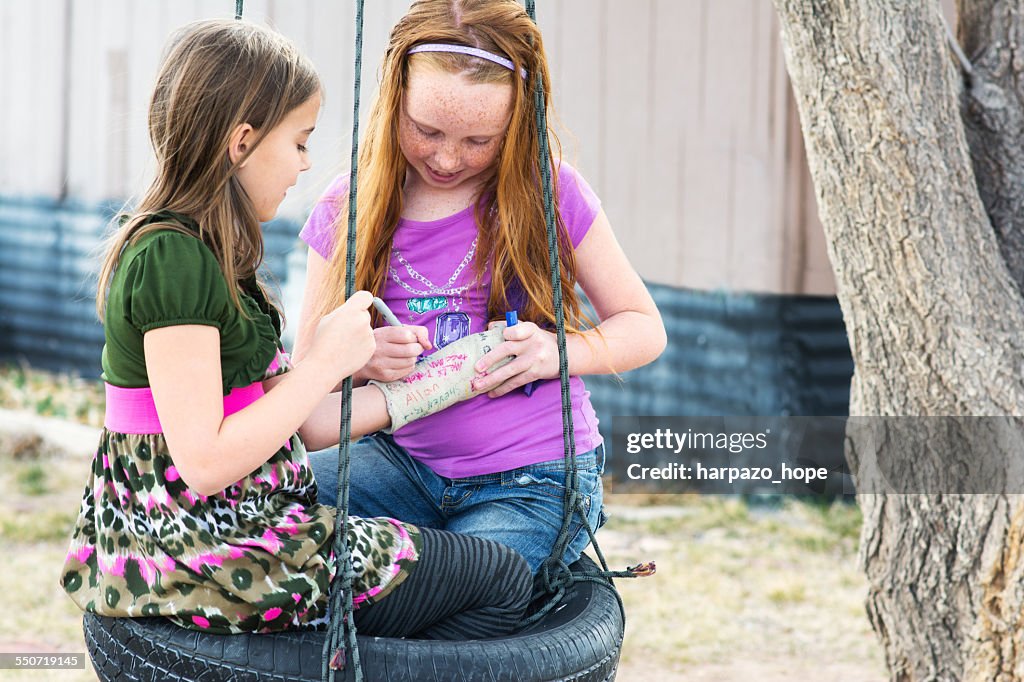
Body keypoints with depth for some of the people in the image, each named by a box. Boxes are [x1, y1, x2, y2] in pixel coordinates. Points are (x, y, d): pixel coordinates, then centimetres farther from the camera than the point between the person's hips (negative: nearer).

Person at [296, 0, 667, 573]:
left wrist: (561, 352, -16)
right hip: (406, 465, 3)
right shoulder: (347, 213, 1)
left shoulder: (549, 197, -4)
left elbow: (645, 329, 5)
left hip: (534, 483, -3)